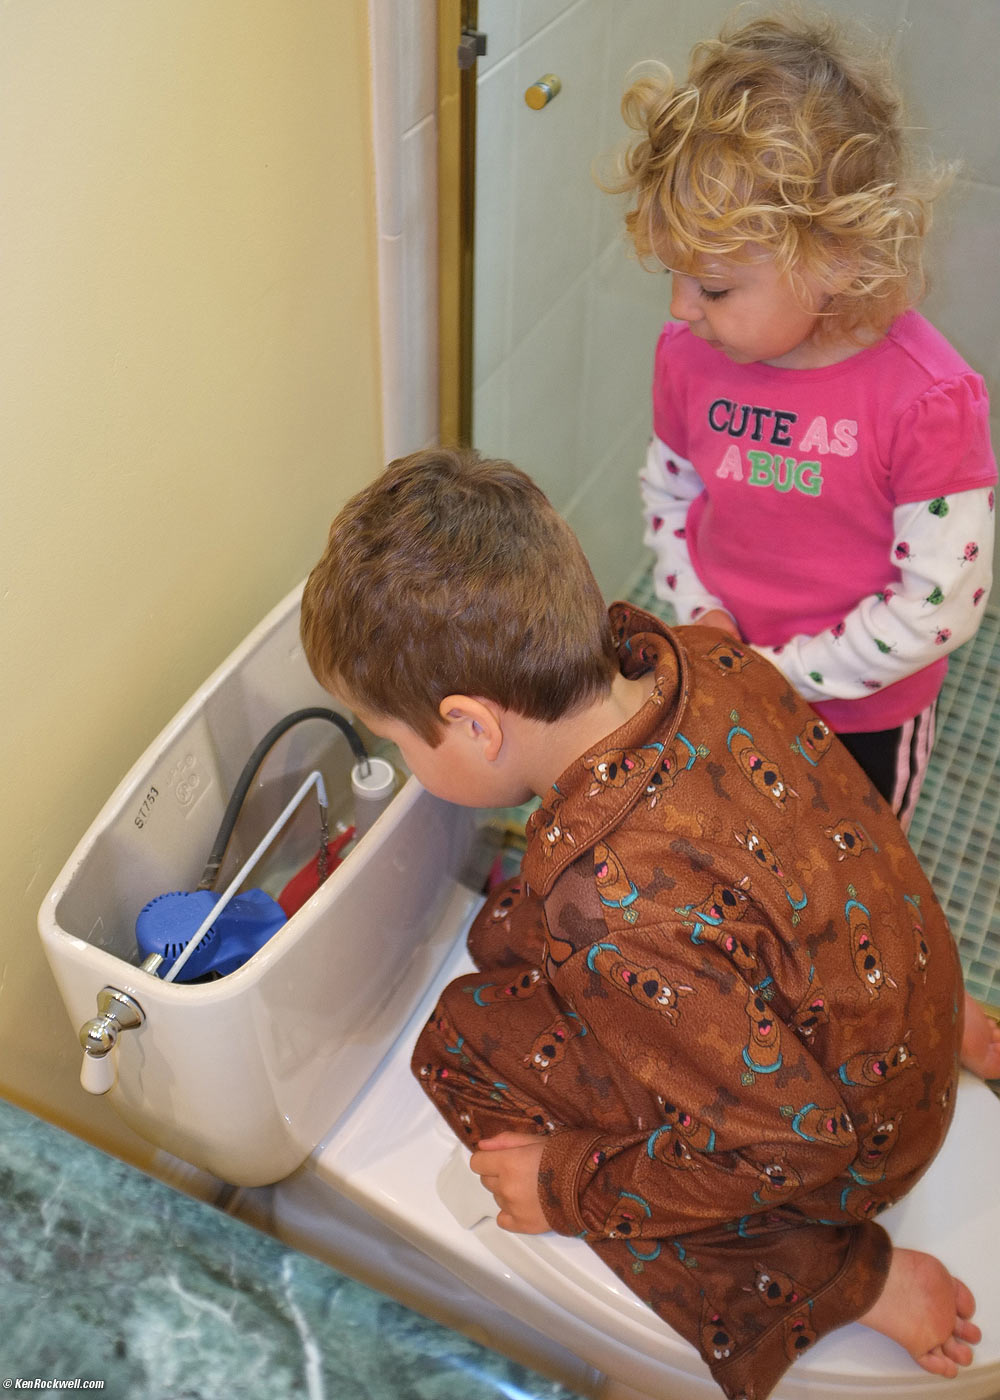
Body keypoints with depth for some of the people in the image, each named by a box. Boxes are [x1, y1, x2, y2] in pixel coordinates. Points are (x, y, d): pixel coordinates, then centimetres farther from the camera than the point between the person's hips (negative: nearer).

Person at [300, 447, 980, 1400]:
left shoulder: (616, 909, -39)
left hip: (844, 1142, -7)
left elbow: (789, 1136, -29)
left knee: (465, 1042, -6)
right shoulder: (705, 657, -16)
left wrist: (568, 1188, -16)